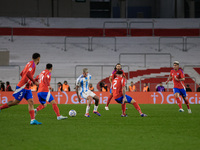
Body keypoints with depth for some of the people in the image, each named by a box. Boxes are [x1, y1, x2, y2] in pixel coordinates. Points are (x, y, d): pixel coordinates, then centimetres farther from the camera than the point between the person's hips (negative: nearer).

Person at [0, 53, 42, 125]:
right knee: (16, 102, -4)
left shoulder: (30, 63, 16)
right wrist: (34, 81, -19)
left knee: (31, 102, -3)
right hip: (22, 86, -9)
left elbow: (22, 73, 22)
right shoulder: (32, 64, -12)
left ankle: (33, 120, -13)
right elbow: (28, 74, -26)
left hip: (27, 88, 9)